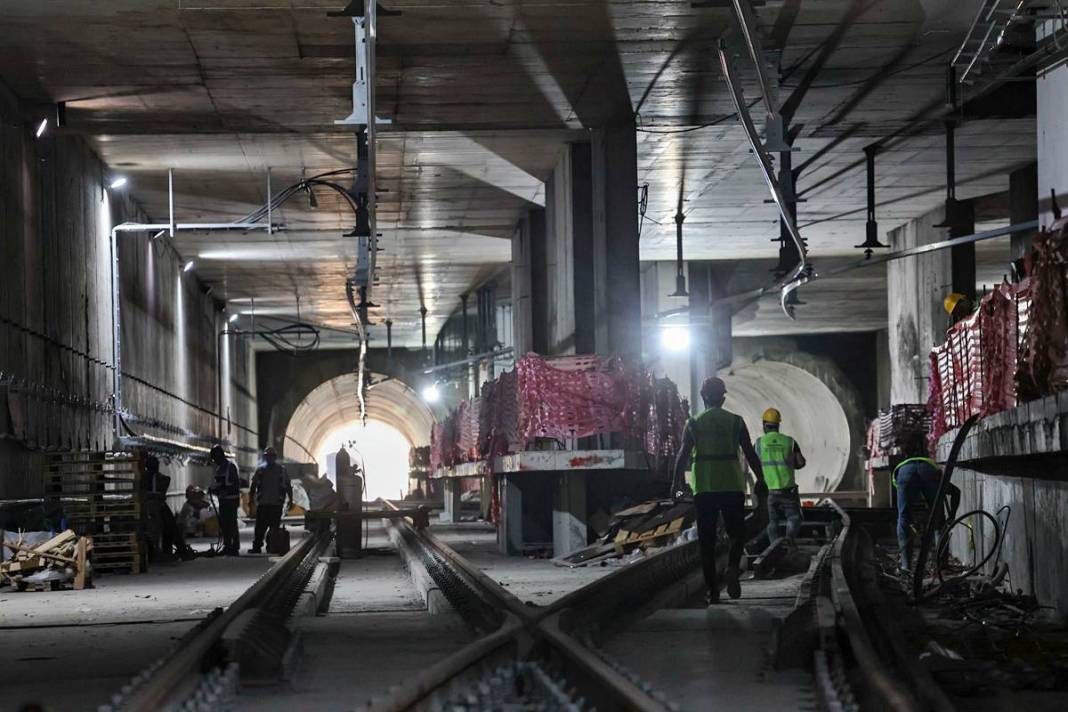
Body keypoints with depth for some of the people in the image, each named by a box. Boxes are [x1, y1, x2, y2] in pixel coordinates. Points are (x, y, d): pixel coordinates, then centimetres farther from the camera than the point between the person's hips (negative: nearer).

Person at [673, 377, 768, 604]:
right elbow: (750, 453, 1)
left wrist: (676, 484, -2)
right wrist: (760, 480, 8)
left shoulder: (694, 424, 3)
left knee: (707, 540, 6)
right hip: (732, 485, 0)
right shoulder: (735, 421, 3)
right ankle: (732, 567, -18)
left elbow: (683, 455, -4)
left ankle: (712, 590, 2)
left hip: (703, 488, 0)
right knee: (736, 533, 12)